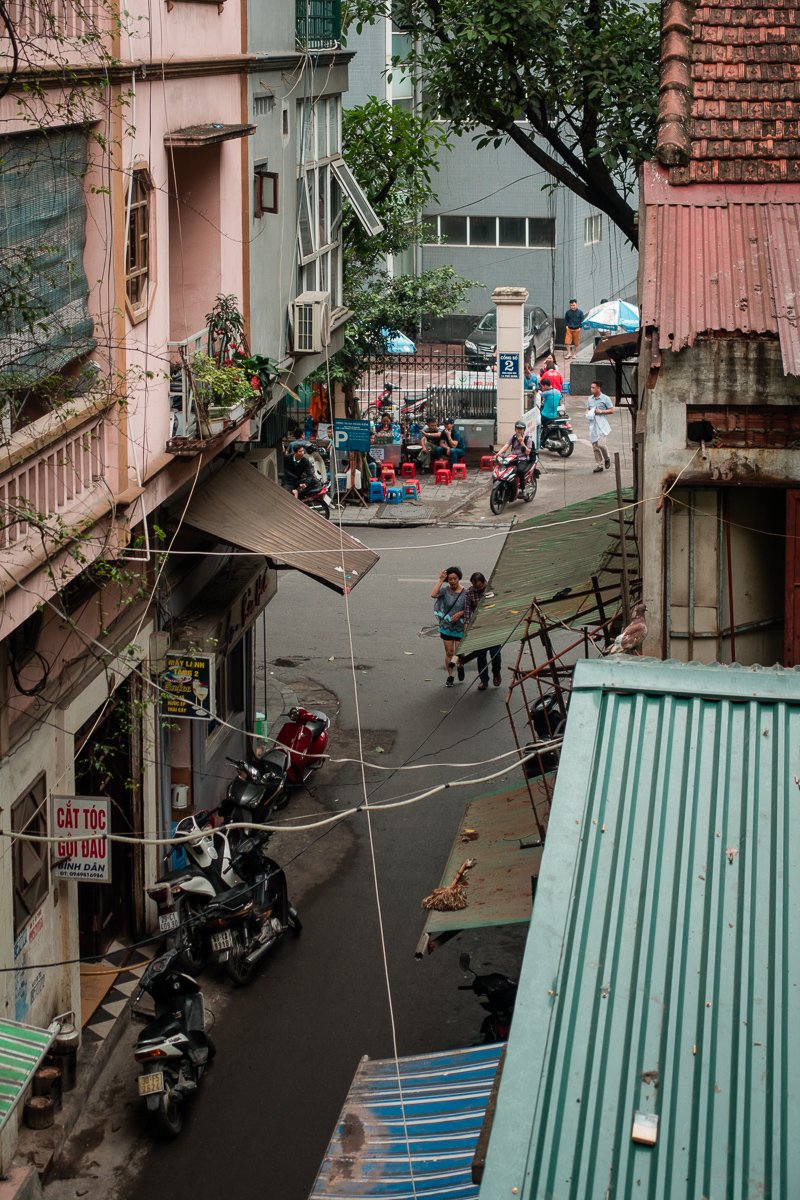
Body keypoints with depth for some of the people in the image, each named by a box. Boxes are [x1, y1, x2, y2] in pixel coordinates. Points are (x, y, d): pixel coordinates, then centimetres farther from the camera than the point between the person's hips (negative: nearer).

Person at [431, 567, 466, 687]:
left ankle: (461, 666, 36)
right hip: (446, 626, 1)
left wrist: (460, 613, -18)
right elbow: (433, 595, -26)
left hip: (460, 627, -1)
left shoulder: (465, 593, -8)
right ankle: (450, 676, 20)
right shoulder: (445, 590, -7)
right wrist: (440, 580, -23)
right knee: (449, 652, 6)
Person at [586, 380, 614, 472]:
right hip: (593, 424, 6)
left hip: (602, 425, -6)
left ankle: (607, 459, 9)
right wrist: (588, 413, 1)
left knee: (601, 444, -18)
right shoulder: (590, 399, 13)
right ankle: (600, 465, 13)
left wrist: (601, 412, -15)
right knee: (595, 446, 4)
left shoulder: (605, 398, -4)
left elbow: (611, 410, -4)